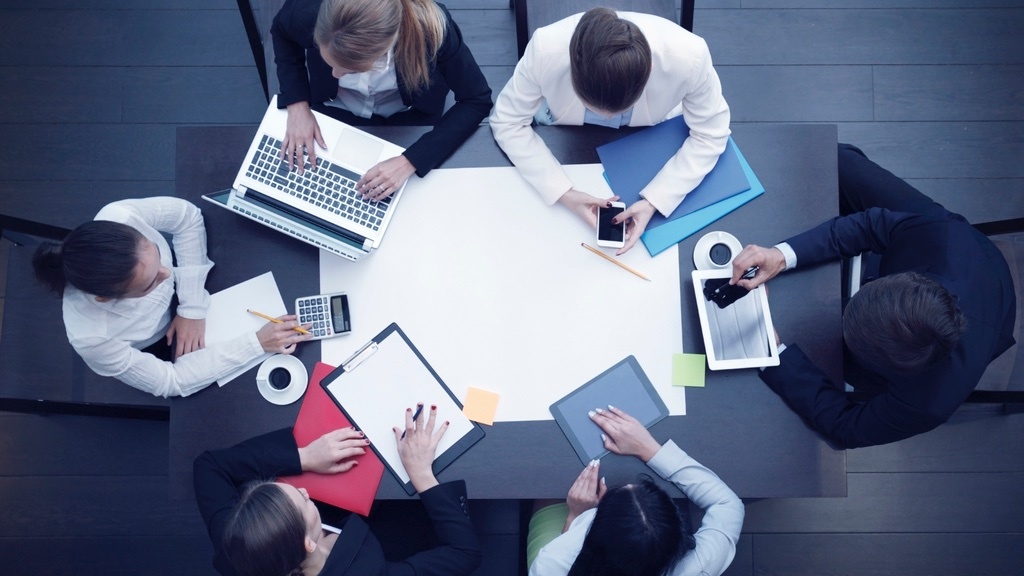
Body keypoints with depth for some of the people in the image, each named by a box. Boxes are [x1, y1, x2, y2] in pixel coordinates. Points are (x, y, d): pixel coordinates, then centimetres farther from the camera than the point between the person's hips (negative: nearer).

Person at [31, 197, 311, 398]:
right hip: (160, 349, -3)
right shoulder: (93, 338, -44)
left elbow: (187, 215, -20)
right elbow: (171, 381, -30)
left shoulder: (119, 216, -40)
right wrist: (256, 343, -36)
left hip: (183, 289, 3)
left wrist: (193, 308, -23)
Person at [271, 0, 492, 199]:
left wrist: (410, 161, -33)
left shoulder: (431, 29, -36)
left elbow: (477, 101, -23)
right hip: (336, 113, 1)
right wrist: (297, 103, -18)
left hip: (409, 118, -1)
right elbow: (282, 33, -5)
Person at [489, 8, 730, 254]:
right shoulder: (546, 50, -40)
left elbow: (709, 134, -23)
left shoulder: (688, 56, -39)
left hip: (650, 136, 0)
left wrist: (655, 200, -36)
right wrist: (562, 192, -36)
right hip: (567, 136, 1)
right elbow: (507, 122, -25)